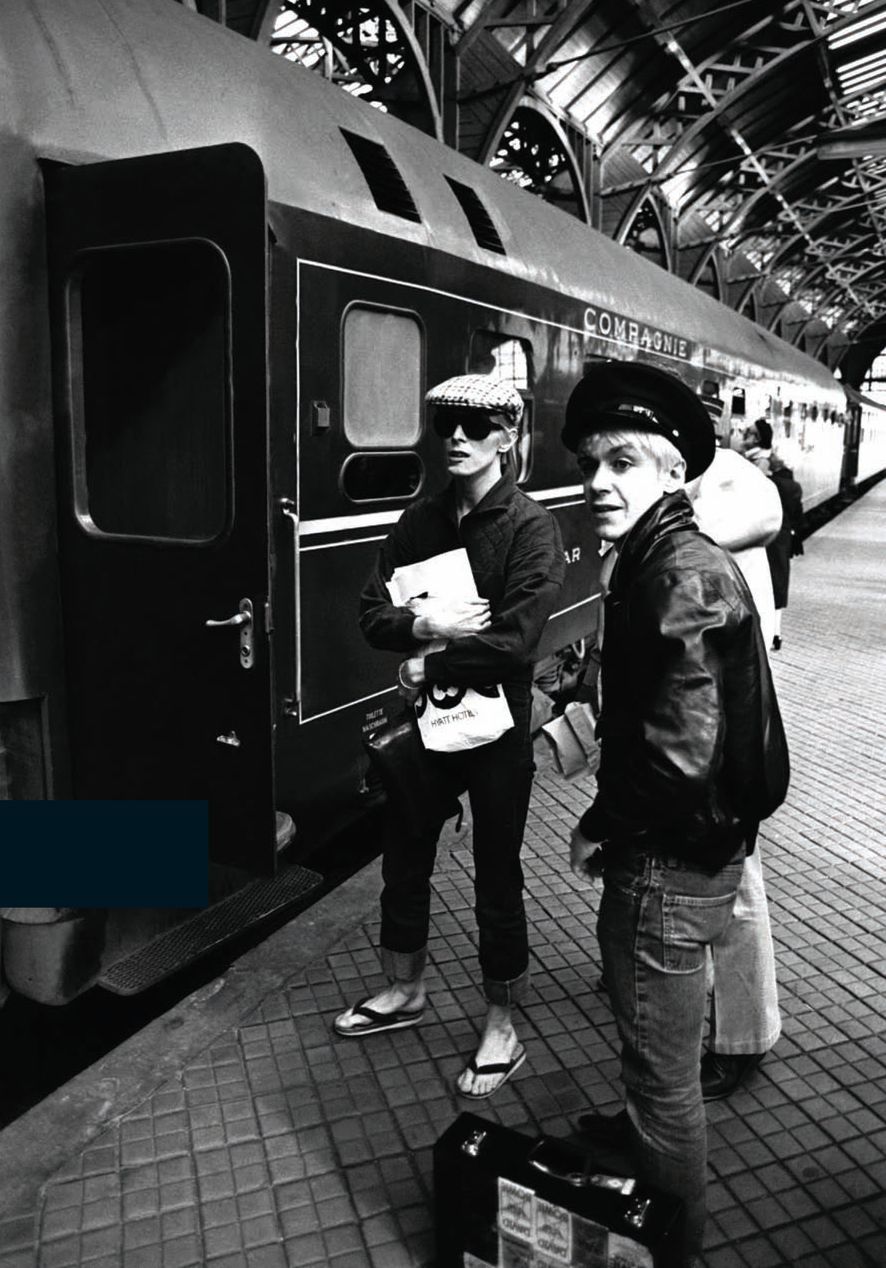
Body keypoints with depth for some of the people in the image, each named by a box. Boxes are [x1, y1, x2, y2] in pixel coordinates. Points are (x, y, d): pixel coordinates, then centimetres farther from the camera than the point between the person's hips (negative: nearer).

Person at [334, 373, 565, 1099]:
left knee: (496, 882, 8)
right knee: (404, 862, 19)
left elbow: (515, 641, -23)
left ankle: (502, 1028, 29)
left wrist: (429, 667, -14)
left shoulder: (531, 527, -13)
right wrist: (423, 624, -20)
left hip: (496, 727, -6)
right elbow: (373, 616, 0)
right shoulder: (420, 521, 4)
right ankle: (405, 991, 43)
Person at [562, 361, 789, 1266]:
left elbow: (681, 755, -28)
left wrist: (603, 830, -13)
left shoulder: (683, 578, -24)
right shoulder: (652, 561, 6)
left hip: (672, 861, -10)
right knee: (634, 1001, 31)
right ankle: (640, 1132, 58)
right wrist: (611, 823, 8)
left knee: (664, 1068, 9)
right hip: (667, 849, 10)